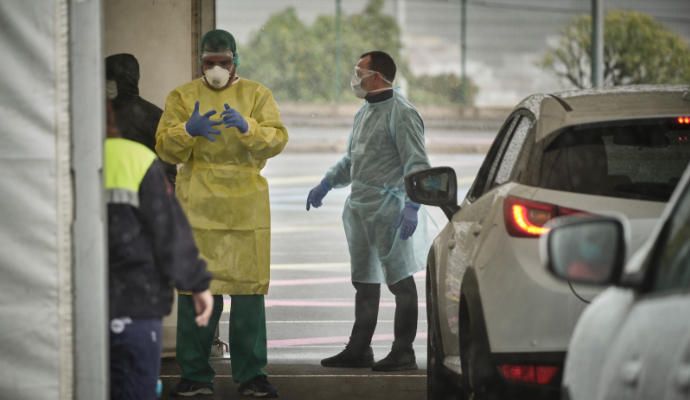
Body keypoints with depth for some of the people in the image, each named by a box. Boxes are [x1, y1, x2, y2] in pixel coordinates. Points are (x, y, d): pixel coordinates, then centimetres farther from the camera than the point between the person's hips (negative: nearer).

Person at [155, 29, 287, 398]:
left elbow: (277, 140, -5)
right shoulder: (182, 97, 10)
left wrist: (247, 126, -24)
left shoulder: (257, 95, 9)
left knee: (249, 287, -1)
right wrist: (188, 130, -20)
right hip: (197, 207, 0)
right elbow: (166, 148, 0)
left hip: (247, 208, 0)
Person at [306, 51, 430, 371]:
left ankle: (403, 353, -2)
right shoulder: (364, 113, 16)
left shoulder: (401, 113, -12)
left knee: (400, 280, -4)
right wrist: (325, 185, 19)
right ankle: (358, 350, 21)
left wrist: (411, 207, -25)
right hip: (359, 209, 10)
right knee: (364, 282, 14)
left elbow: (417, 165, -17)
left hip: (388, 209, -10)